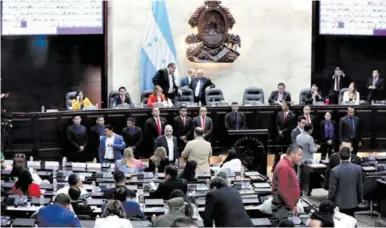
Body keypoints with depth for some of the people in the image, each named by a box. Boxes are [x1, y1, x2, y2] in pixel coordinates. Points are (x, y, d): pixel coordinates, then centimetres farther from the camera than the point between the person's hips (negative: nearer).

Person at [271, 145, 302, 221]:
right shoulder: (283, 167, -17)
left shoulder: (288, 166, 16)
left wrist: (293, 205, 18)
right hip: (282, 208, -10)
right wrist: (291, 207, -17)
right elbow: (282, 191, -22)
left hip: (288, 207, 10)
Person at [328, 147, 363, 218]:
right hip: (353, 202, 3)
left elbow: (332, 189, -12)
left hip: (339, 204, -3)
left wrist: (329, 201, 2)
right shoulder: (358, 168, -8)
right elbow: (360, 186, 2)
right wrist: (360, 199, 16)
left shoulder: (335, 171, -18)